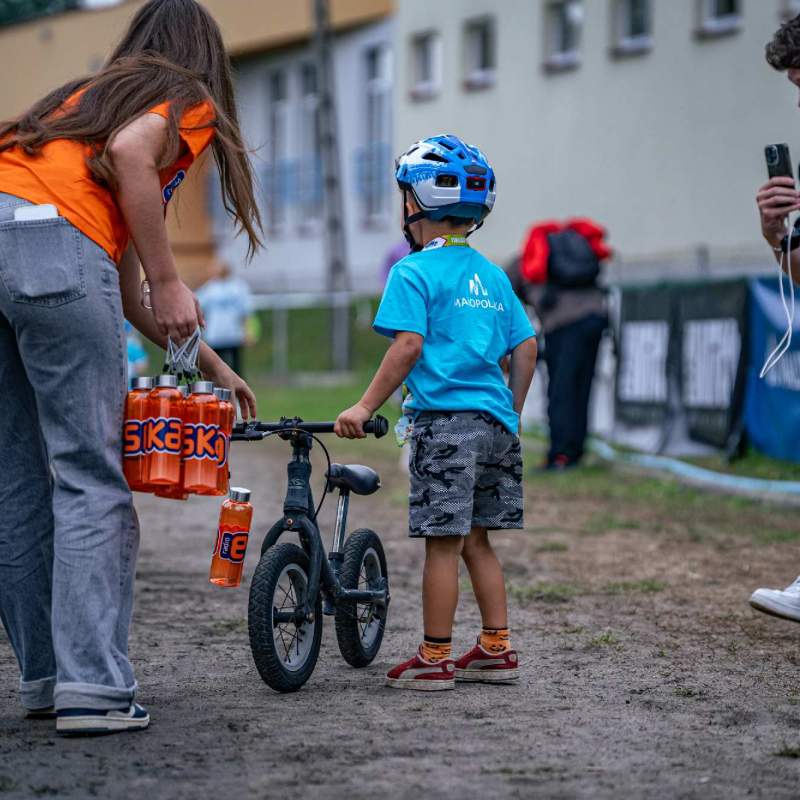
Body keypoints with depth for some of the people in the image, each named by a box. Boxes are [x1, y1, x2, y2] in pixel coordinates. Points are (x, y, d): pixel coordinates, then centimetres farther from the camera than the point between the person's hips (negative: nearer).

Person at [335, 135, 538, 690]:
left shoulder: (415, 271, -5)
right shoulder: (492, 275, 16)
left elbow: (409, 344, -14)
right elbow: (526, 347, 15)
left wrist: (365, 407, -12)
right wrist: (512, 413, 24)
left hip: (445, 417, -7)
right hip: (496, 420, 7)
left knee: (442, 541, -3)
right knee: (476, 540, 15)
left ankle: (435, 659, 2)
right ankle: (497, 650, 17)